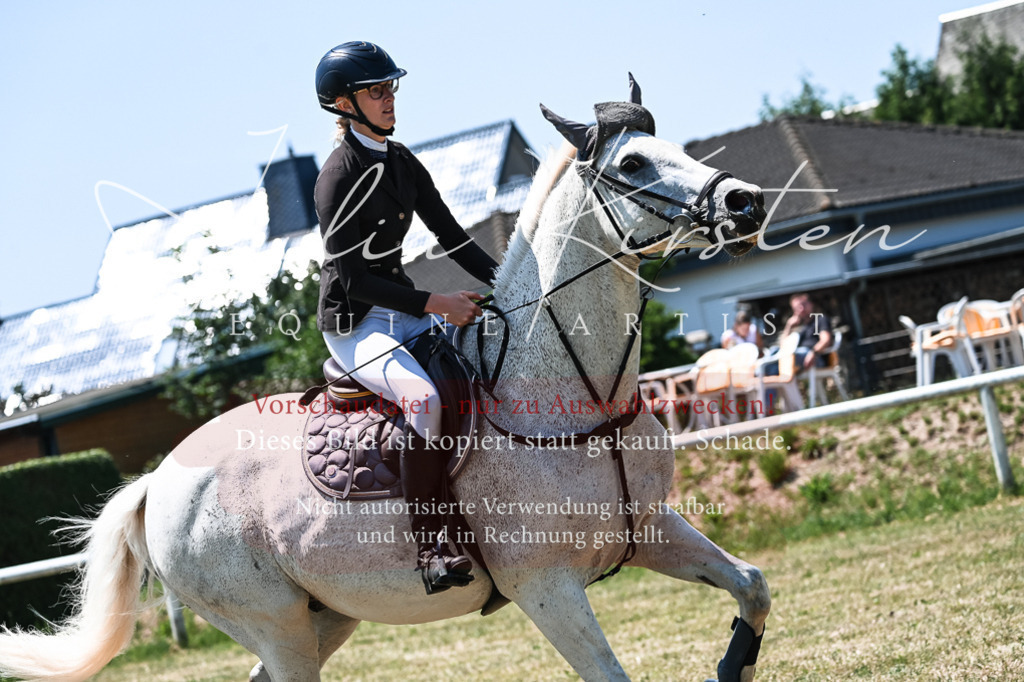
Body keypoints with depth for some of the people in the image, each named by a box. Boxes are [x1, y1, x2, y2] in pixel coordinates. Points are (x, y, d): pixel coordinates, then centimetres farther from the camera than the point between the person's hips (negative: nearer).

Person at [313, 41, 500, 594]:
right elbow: (350, 277, -20)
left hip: (403, 315, 9)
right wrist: (435, 304, -23)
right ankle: (430, 551, -33)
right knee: (426, 398, -35)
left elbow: (449, 235, 13)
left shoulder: (401, 162, 10)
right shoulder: (340, 175, -16)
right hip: (354, 326, -9)